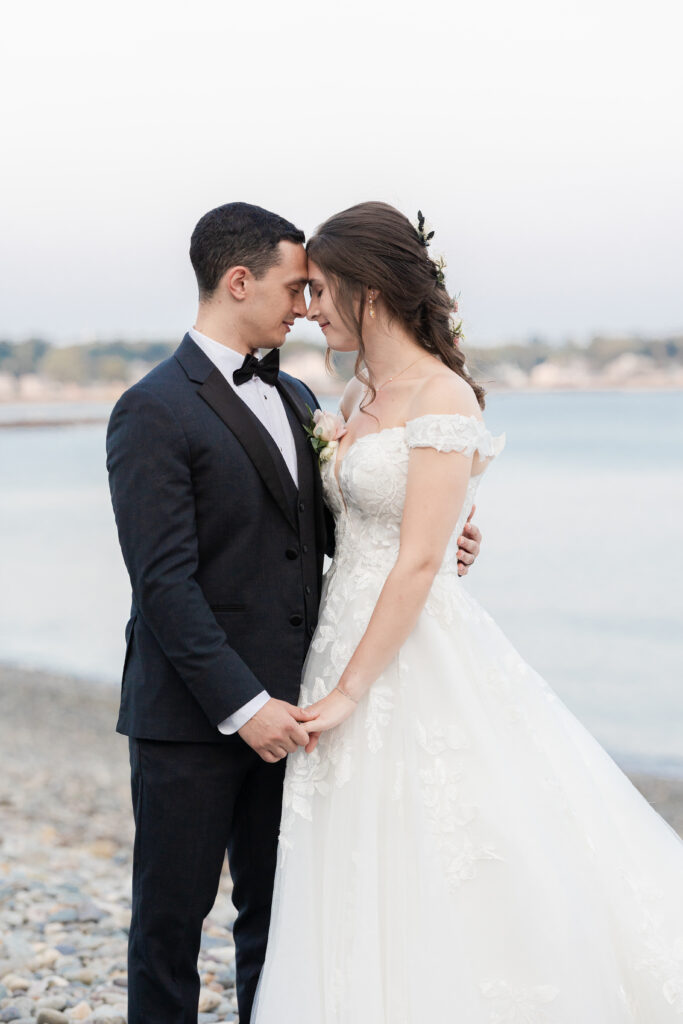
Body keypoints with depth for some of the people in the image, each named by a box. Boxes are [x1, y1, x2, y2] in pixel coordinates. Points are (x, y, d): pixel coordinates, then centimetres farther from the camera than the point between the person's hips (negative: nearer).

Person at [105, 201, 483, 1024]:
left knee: (276, 911, 14)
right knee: (172, 913, 6)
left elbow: (328, 529, 18)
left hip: (279, 708, 7)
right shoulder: (154, 412, -12)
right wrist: (241, 705, -20)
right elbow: (164, 582, -17)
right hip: (191, 715, -7)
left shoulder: (295, 399, 13)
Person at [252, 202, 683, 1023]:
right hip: (351, 641, 8)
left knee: (441, 885, -1)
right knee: (366, 902, 13)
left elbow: (418, 563, -19)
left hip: (420, 665, -8)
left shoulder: (443, 399, -14)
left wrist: (350, 690, -17)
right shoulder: (358, 396, 12)